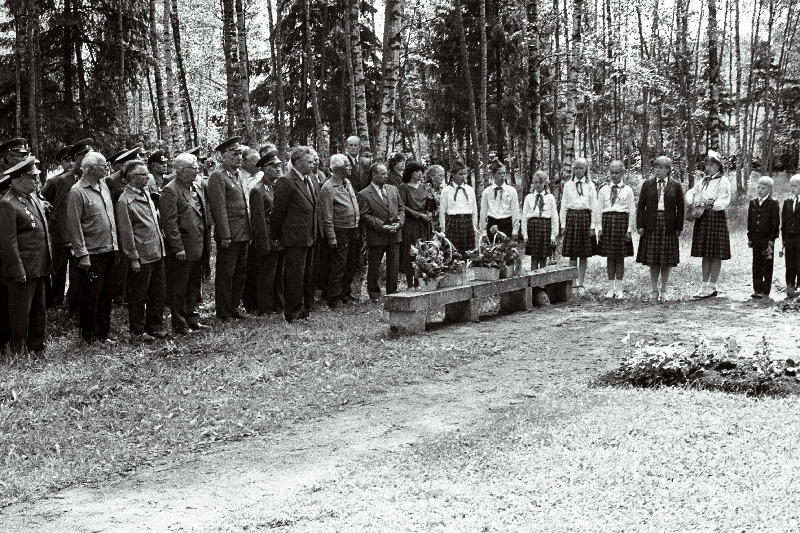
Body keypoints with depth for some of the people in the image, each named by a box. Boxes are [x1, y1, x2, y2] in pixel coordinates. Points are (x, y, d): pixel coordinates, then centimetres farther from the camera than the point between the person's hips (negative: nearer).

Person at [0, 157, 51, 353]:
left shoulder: (34, 199, 12)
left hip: (39, 268, 9)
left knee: (39, 311, 16)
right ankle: (18, 351, 12)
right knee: (20, 314, 1)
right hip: (22, 270, -9)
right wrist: (18, 271, -19)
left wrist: (47, 263, 15)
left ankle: (37, 348, 27)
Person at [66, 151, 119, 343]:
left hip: (109, 249, 7)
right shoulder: (77, 192, -11)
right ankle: (89, 337, 13)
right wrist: (82, 255, -17)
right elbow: (74, 225, -14)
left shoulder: (103, 186, 11)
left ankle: (103, 333, 24)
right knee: (90, 298, 2)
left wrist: (115, 245, 12)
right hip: (92, 253, -7)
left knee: (106, 295, 14)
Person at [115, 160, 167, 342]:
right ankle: (138, 332, 14)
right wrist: (133, 259, -14)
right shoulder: (125, 201, -14)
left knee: (158, 292, 14)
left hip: (157, 252, 8)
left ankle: (155, 327, 27)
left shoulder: (146, 193, 11)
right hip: (141, 257, -8)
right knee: (138, 296, 4)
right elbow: (126, 233, -14)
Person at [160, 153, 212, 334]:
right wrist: (178, 248, -19)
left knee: (194, 285, 16)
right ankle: (180, 324, 10)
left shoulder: (199, 185, 12)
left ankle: (193, 319, 27)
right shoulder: (170, 190, -13)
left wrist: (207, 242, 14)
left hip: (198, 247, 8)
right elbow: (169, 222, -17)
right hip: (181, 249, -8)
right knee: (178, 288, 2)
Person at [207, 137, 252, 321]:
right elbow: (219, 209, -17)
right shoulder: (218, 176, -12)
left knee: (241, 273, 15)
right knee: (225, 276, 1)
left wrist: (249, 231, 15)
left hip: (243, 234, 9)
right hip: (229, 235, -9)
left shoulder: (236, 175, 15)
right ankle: (224, 314, 9)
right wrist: (225, 236, -20)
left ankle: (234, 306, 27)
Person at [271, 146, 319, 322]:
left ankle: (307, 308, 25)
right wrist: (276, 236, -7)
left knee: (308, 276, 15)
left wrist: (316, 232, 15)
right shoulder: (286, 182, -14)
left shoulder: (312, 182, 12)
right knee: (294, 275, -2)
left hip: (310, 238, 8)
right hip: (294, 238, -8)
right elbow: (278, 212, -12)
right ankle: (293, 313, 5)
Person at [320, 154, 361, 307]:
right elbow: (327, 217, -15)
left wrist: (358, 229, 13)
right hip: (340, 232, -8)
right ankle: (334, 300, 6)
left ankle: (346, 295, 27)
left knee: (352, 266, 14)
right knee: (339, 267, -3)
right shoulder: (328, 188, -13)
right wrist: (332, 238, -18)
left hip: (353, 231, 8)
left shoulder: (348, 183, 12)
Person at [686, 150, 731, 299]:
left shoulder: (723, 181, -4)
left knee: (716, 254, -2)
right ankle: (705, 285, 13)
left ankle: (712, 287, 1)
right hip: (702, 218, 6)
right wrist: (692, 202, -8)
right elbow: (691, 192, 13)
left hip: (717, 217, -6)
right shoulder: (702, 180, 16)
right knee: (705, 254, 9)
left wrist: (711, 205, -28)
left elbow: (724, 201, -13)